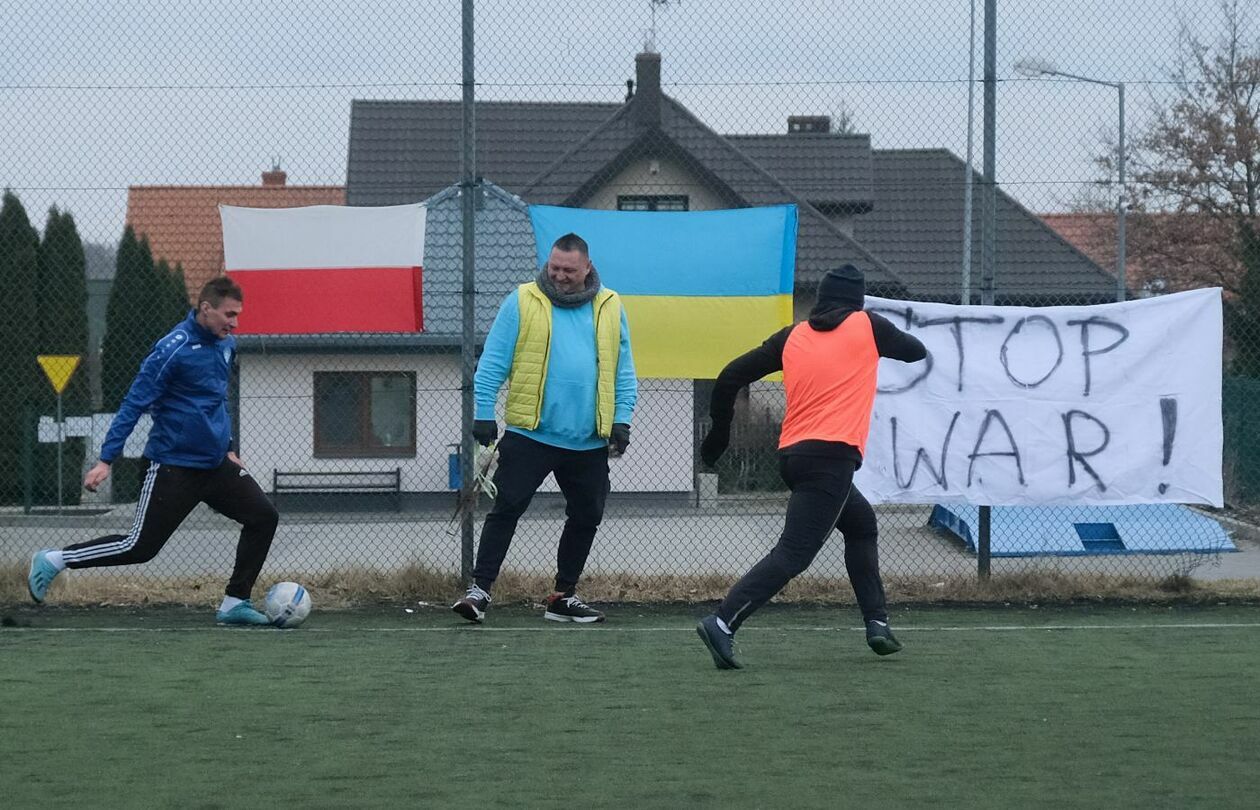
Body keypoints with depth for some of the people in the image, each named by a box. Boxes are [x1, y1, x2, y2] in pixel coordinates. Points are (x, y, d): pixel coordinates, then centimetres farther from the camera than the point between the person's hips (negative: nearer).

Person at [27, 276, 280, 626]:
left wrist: (226, 447, 24)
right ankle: (52, 561, 10)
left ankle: (235, 603, 6)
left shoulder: (226, 345, 6)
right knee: (139, 547, -5)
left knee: (264, 517, -1)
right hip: (174, 465, -7)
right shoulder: (173, 349, -18)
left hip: (215, 464, 8)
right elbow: (134, 403, -17)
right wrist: (106, 460, -19)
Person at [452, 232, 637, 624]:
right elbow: (492, 363, -1)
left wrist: (621, 419, 1)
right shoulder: (522, 302, -1)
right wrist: (484, 414, -7)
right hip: (529, 435, -4)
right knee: (506, 510, -7)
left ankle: (564, 596, 22)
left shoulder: (610, 308, 8)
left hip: (589, 443, 4)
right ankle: (480, 589, -4)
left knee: (586, 517, 10)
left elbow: (623, 371, 11)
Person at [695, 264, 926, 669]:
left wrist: (719, 432, 21)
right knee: (793, 553, -13)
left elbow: (731, 376, 9)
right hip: (831, 454, -6)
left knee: (862, 525, 27)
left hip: (792, 454, 7)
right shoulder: (867, 326, 5)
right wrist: (888, 339, 42)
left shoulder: (792, 336, 13)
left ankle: (877, 622, 23)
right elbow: (916, 351, 22)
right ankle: (722, 623, -27)